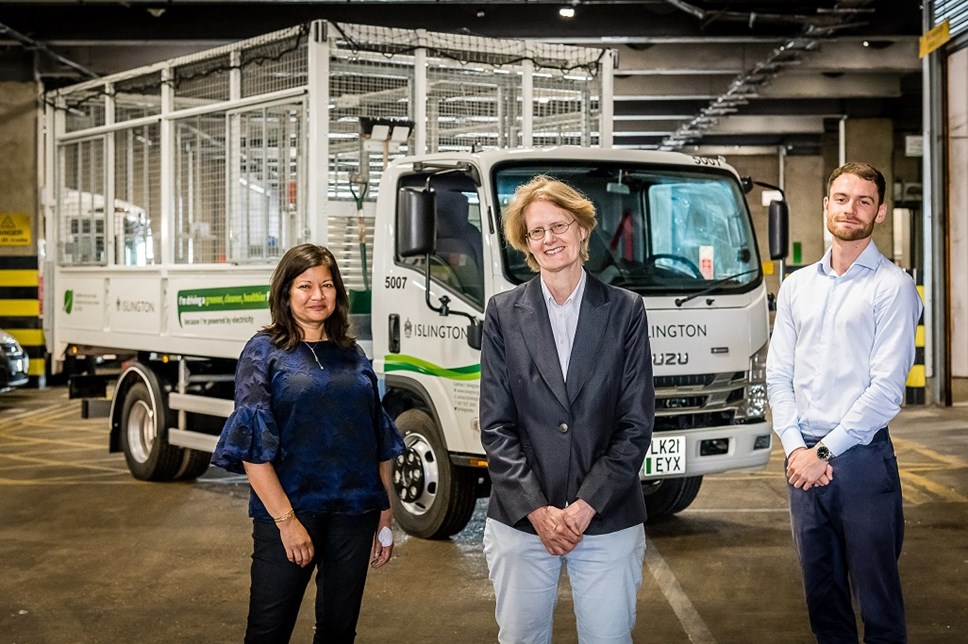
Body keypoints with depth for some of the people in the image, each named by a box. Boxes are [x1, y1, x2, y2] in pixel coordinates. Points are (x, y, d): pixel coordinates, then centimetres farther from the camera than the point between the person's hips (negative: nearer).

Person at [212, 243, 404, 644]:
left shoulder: (352, 355, 11)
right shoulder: (264, 352, -2)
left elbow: (381, 441, 13)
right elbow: (252, 445, -9)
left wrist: (385, 517, 8)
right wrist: (286, 519, -15)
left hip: (354, 514, 4)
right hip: (288, 511, -4)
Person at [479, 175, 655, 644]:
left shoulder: (625, 311, 2)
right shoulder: (504, 314, 3)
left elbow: (637, 424, -1)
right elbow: (495, 426, 0)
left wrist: (586, 506, -10)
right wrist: (537, 509, -9)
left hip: (608, 520, 0)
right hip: (520, 519, 1)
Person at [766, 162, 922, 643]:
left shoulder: (892, 287, -4)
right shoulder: (796, 286, 12)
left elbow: (886, 387, -11)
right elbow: (778, 376, 9)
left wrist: (825, 451, -12)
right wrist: (795, 447, -5)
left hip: (861, 457, -5)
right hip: (803, 458, 5)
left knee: (877, 596, 3)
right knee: (821, 592, 13)